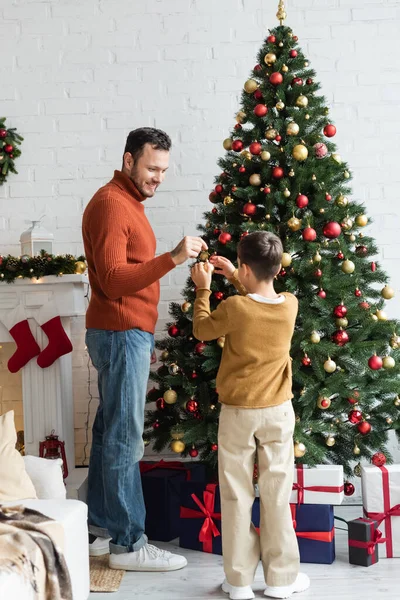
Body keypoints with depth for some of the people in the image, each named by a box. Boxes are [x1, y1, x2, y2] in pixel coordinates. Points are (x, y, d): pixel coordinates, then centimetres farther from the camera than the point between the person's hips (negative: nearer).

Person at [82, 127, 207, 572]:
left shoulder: (128, 202, 18)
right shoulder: (110, 204, -13)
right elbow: (113, 280, -22)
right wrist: (173, 258, -31)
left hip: (127, 333, 10)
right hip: (121, 334, -10)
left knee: (110, 433, 13)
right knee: (125, 440, -5)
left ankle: (100, 529, 21)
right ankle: (128, 543, 2)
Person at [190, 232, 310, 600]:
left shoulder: (234, 308, -17)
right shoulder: (290, 305, -6)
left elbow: (202, 330, 2)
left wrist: (203, 289, 12)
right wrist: (233, 277, 20)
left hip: (237, 412, -2)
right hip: (278, 411, 3)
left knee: (236, 496, 8)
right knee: (277, 494, 10)